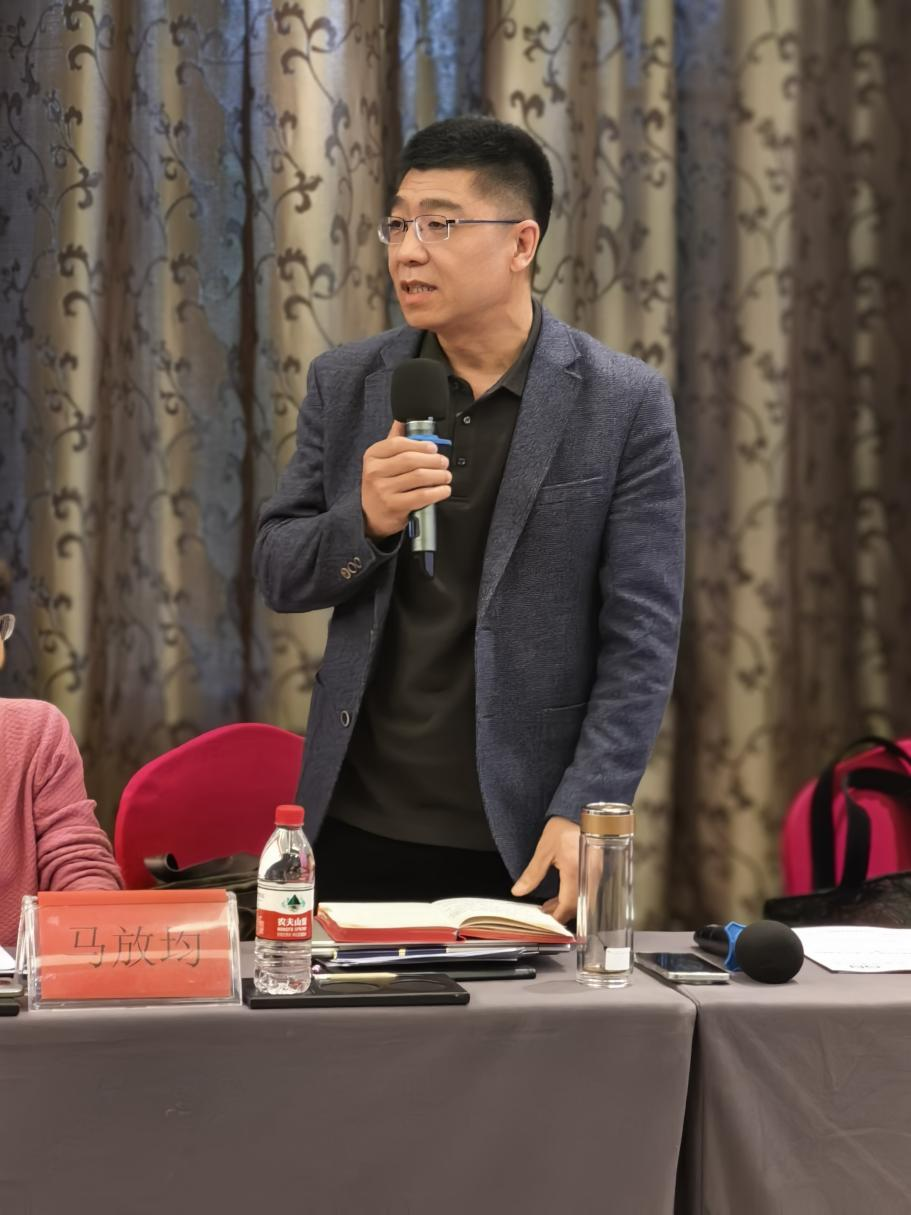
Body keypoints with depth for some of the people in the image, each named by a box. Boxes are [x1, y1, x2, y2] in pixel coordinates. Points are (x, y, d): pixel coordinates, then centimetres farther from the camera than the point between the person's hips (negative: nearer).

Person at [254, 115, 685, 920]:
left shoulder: (624, 403, -5)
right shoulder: (346, 384, 5)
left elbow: (642, 634, -7)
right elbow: (277, 574, 7)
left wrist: (582, 812, -16)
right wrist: (365, 521, -15)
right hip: (358, 831, 3)